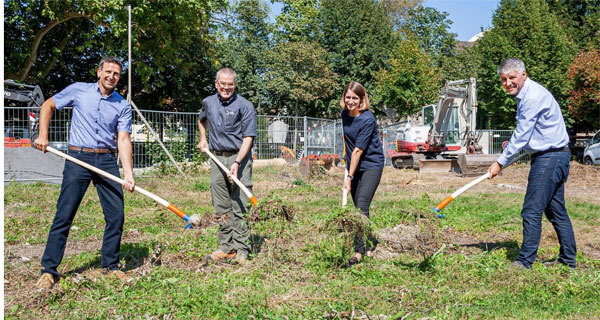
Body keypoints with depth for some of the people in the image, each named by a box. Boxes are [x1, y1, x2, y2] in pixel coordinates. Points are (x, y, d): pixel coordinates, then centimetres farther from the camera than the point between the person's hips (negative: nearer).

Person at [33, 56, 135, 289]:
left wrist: (128, 174, -13)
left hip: (108, 161, 2)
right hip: (78, 158, -2)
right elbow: (48, 106, 15)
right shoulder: (78, 90, 4)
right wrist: (43, 135, 3)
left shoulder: (123, 106, 6)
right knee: (64, 215, -2)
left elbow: (123, 140, -2)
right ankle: (48, 270, 10)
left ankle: (110, 265, 18)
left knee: (116, 215, 1)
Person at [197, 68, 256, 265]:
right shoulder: (208, 102, 11)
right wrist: (203, 139, 22)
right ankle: (226, 247, 18)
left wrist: (237, 163, -22)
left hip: (239, 157, -5)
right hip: (217, 158, 5)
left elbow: (248, 138, -12)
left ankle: (241, 249, 1)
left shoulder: (245, 106, -7)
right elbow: (202, 119, 35)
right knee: (221, 208, 9)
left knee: (239, 207, -5)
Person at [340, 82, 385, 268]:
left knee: (362, 206, -17)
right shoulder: (344, 114, 4)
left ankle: (359, 252, -16)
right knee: (358, 207, 9)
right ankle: (369, 247, 22)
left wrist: (349, 177, -24)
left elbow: (358, 150, -22)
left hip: (371, 165, -7)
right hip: (353, 165, 7)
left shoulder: (368, 120, -19)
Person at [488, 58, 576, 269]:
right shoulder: (525, 95, 15)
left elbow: (521, 135, -17)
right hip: (555, 157, 11)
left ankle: (525, 262, -2)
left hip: (550, 157, -11)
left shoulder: (533, 96, -17)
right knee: (556, 211, 15)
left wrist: (500, 162, -11)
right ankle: (568, 261, 24)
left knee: (532, 211, -9)